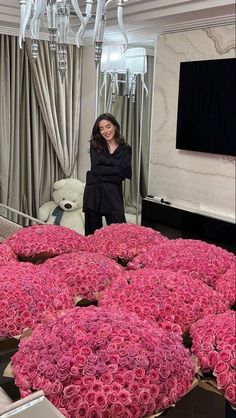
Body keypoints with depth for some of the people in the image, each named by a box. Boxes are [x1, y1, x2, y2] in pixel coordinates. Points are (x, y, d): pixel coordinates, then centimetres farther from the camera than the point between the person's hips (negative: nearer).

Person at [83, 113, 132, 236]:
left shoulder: (125, 149, 5)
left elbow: (127, 173, -6)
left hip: (113, 194, -1)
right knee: (92, 232, 7)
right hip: (94, 192, 1)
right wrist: (118, 170, -10)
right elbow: (95, 169, -8)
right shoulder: (95, 145, 5)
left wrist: (104, 171, -14)